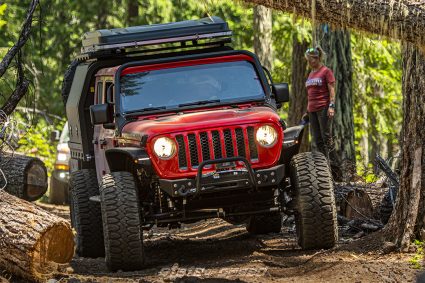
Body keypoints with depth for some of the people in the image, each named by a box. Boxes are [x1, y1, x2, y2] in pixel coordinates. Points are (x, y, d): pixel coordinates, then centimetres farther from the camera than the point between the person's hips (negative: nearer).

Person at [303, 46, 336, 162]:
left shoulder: (326, 71, -2)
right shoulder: (311, 74, 20)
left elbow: (331, 90, -8)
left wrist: (331, 106, -18)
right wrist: (307, 111, 22)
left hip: (324, 109, -8)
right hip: (312, 110, 8)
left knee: (326, 137, -8)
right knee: (317, 139, 5)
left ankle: (329, 161, -8)